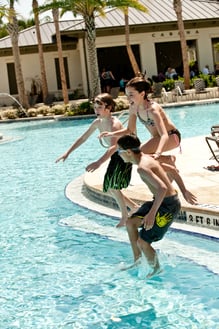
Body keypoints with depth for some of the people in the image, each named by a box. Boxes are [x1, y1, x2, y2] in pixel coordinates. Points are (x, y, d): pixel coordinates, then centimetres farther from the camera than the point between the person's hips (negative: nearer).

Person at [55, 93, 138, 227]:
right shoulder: (97, 122, -3)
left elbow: (113, 146, -43)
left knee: (113, 187, -12)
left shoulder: (114, 123, -29)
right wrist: (67, 153, 4)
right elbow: (83, 138, 8)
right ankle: (134, 207, 28)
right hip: (115, 156, 9)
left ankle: (125, 217, 4)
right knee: (110, 188, 12)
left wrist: (99, 162, -56)